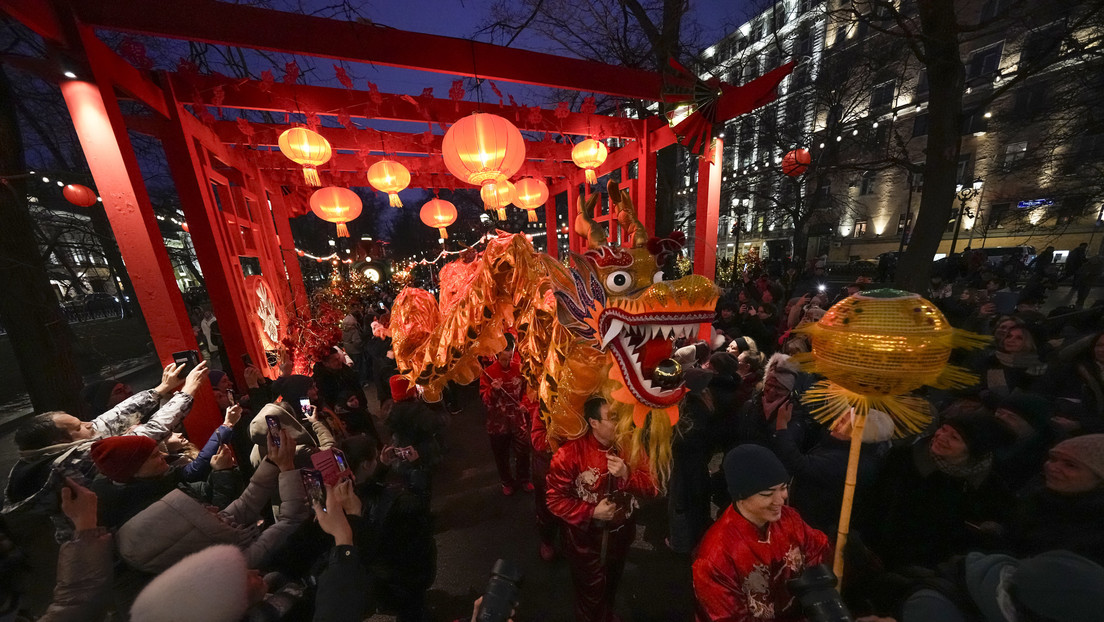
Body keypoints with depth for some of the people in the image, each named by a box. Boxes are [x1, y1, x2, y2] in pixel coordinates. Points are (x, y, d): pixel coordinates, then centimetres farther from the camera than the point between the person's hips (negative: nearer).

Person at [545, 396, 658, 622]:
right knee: (590, 593, 22)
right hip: (586, 537, -4)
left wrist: (627, 475, -32)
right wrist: (593, 512, -26)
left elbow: (651, 487, -14)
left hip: (621, 533, 4)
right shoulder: (571, 453, -29)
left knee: (612, 584, 32)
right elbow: (555, 500, -21)